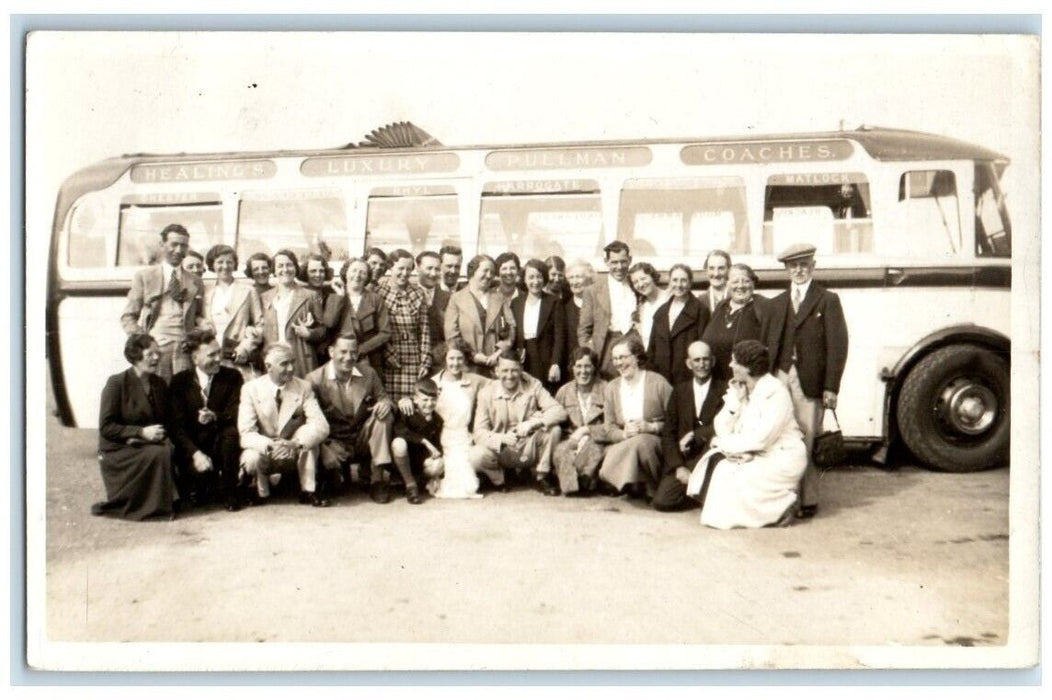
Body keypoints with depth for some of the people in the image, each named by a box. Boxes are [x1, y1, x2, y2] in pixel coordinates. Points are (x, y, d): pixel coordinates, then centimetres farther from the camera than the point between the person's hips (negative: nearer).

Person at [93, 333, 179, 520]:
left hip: (150, 444, 6)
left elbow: (167, 421, 13)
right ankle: (154, 506, -16)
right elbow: (106, 427, -12)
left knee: (170, 450, -27)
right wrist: (141, 432, -22)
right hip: (119, 451, -6)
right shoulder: (116, 383, -9)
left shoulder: (159, 384, 9)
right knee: (159, 454, -32)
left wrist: (160, 435, -11)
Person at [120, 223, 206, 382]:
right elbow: (128, 317, 11)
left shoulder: (195, 282, 17)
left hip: (184, 350, 1)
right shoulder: (143, 277, 12)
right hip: (155, 348, -1)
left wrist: (204, 325, -2)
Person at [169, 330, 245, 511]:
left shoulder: (233, 377, -1)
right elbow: (177, 425, -9)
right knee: (201, 472, -31)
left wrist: (215, 417, -33)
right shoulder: (179, 381, -3)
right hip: (192, 446, -1)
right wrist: (195, 453, -25)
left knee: (231, 433, -32)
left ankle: (229, 493, -13)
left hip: (220, 442, 1)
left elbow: (235, 414, -10)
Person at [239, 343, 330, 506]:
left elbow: (321, 426, -21)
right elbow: (246, 432, -20)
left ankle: (308, 491, -13)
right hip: (264, 451, -1)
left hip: (294, 453, 1)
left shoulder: (303, 387, -10)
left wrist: (295, 443, -40)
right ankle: (262, 492, 1)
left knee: (308, 432, -27)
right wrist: (270, 446, -40)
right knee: (251, 459, -33)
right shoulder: (251, 389, -13)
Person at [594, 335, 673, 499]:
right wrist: (624, 434, -16)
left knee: (640, 442, -37)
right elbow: (608, 427, 6)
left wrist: (651, 427, -18)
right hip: (623, 442, 2)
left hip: (654, 441, -2)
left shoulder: (658, 382, 0)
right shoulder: (612, 387, 13)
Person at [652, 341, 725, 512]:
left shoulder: (724, 390, 2)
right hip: (682, 461, 3)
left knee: (714, 438, -34)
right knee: (661, 502, -18)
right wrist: (678, 467, -8)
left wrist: (694, 436, -12)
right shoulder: (679, 391, 12)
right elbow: (669, 433, 5)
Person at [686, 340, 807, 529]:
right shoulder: (739, 389, 4)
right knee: (716, 462, -15)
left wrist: (723, 443, -14)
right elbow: (722, 430, -2)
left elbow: (761, 439, -24)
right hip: (751, 455, 7)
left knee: (736, 477, -25)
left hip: (781, 458, -7)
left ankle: (779, 509, -3)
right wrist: (734, 401, -15)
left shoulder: (776, 392, -18)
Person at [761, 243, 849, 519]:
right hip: (779, 378, 4)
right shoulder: (777, 303, 18)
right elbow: (767, 344, 14)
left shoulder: (827, 300, 5)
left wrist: (831, 388, -9)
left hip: (809, 381, -4)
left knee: (808, 441, -3)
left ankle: (808, 499, 5)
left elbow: (837, 346, -2)